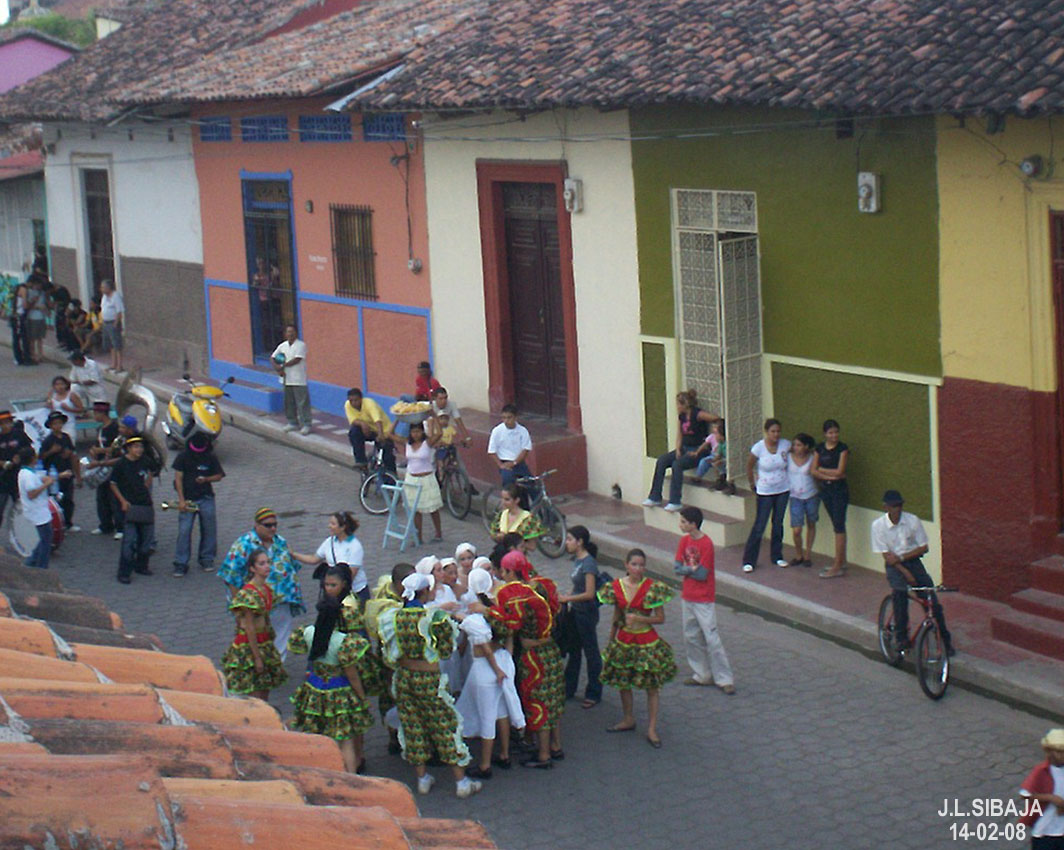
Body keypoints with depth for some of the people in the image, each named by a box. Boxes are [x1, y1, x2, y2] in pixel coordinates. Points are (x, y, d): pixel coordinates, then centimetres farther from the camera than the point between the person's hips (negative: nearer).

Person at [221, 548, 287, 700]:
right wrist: (257, 657, -18)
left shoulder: (267, 590, 6)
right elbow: (249, 628, -19)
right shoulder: (248, 594, -19)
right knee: (255, 695, -4)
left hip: (265, 644, 8)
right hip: (248, 646, -8)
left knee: (265, 689, 11)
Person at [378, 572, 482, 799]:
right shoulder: (433, 617, -18)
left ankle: (422, 779, 25)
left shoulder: (391, 618, -6)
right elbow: (446, 651, -10)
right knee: (444, 725, 7)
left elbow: (388, 655, 3)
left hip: (403, 676, 4)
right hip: (427, 678, -4)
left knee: (412, 725, 16)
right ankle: (461, 782, 13)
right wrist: (449, 627, 4)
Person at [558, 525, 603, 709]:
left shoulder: (588, 563, -21)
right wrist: (566, 596, 4)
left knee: (591, 652, 4)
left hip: (587, 613, -9)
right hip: (576, 611, 9)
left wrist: (567, 598, -21)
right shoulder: (577, 560, 6)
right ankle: (568, 689, 30)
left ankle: (593, 694, 14)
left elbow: (589, 594, -24)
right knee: (573, 650, 18)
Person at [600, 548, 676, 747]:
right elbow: (616, 618, 10)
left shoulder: (652, 588, -11)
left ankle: (652, 729, 7)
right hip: (623, 641, 4)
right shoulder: (616, 587, -1)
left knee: (652, 686, 0)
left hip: (647, 642, -4)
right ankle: (628, 720, 34)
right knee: (622, 683, 14)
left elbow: (660, 618, -9)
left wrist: (638, 618, -22)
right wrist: (609, 642, 14)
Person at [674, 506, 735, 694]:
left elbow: (702, 574, -20)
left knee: (711, 639, -7)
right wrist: (691, 569, -16)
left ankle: (725, 679, -2)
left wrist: (685, 570, -7)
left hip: (704, 600, -8)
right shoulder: (684, 540, 4)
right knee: (691, 638, 13)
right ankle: (702, 675, 24)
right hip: (687, 598, 8)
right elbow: (677, 567, 0)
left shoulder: (706, 544, -18)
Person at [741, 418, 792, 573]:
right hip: (765, 492, -3)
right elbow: (749, 467, -3)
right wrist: (754, 484, 2)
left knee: (778, 524, 13)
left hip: (783, 490, 3)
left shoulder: (786, 445, -8)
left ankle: (776, 556, 27)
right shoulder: (758, 448, -17)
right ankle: (749, 560, 3)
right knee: (759, 526, -4)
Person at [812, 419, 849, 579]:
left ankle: (837, 566, -8)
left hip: (840, 490, -5)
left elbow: (840, 471, -14)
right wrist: (831, 476, -14)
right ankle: (842, 561, 20)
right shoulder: (819, 448, 6)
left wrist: (822, 469, -3)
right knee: (836, 525, 12)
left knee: (839, 526, -6)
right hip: (825, 490, 5)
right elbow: (814, 472, 0)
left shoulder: (842, 448, -8)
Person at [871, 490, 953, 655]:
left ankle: (945, 640, 5)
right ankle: (901, 637, -21)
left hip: (913, 561, 1)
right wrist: (906, 573, -20)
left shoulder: (913, 520, -7)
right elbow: (886, 555, -10)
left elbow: (923, 548, -3)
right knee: (900, 591, -32)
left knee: (932, 599, -12)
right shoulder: (878, 525, -9)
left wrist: (901, 557, -15)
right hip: (894, 566, -1)